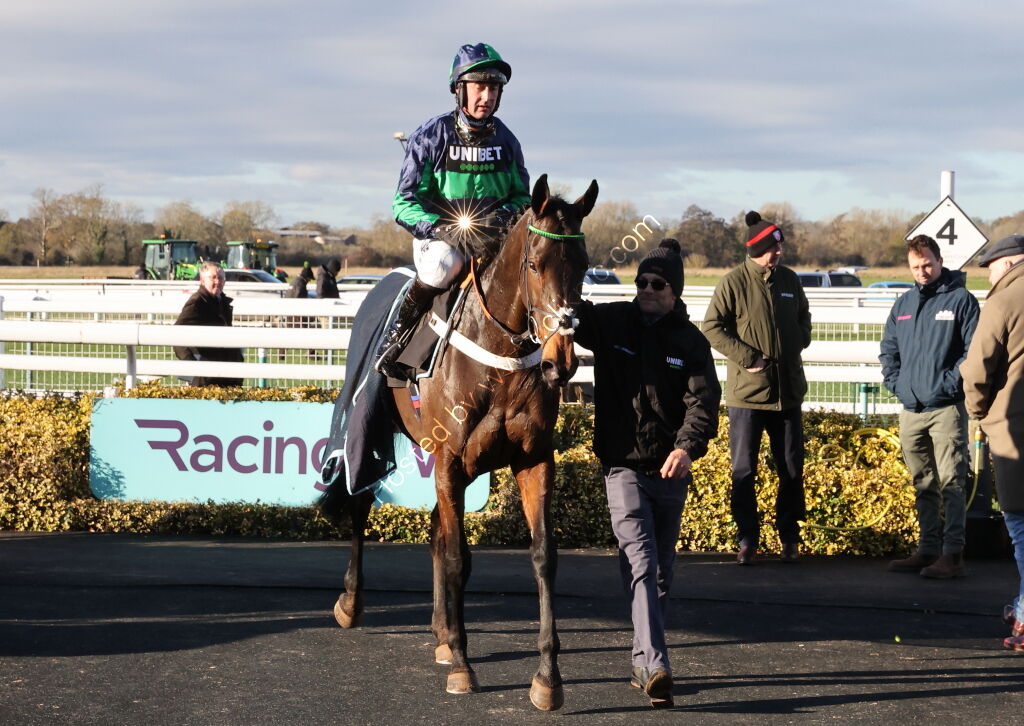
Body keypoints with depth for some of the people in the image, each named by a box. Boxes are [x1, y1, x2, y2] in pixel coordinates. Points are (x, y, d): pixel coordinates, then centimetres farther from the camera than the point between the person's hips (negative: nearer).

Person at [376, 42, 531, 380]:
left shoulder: (505, 140, 5)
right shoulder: (430, 136, -7)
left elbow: (522, 196, 12)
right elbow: (405, 203, -9)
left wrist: (506, 215, -13)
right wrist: (442, 229, -26)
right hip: (439, 235, -4)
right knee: (444, 262, -38)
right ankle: (395, 340, -20)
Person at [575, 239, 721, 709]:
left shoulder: (690, 340, 2)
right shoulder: (611, 323, 2)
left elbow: (703, 397, -9)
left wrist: (688, 446, -26)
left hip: (670, 471, 3)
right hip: (623, 464, -3)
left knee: (661, 570, 13)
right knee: (641, 562, -16)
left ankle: (643, 663, 26)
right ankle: (655, 666, -26)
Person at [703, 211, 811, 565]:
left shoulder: (789, 279, 7)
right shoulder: (734, 282, -8)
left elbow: (804, 317, 23)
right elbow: (712, 327, -8)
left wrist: (800, 342, 4)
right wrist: (746, 356, -15)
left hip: (787, 390, 4)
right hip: (746, 390, -4)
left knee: (792, 469, 8)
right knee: (743, 470, 1)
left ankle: (789, 536, 20)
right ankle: (747, 539, 11)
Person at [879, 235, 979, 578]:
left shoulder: (961, 300, -3)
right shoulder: (903, 304, 14)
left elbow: (974, 351, -8)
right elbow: (888, 351, 20)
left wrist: (948, 383, -14)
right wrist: (897, 383, 6)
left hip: (946, 408, -6)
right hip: (911, 409, 6)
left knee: (951, 483, -8)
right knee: (924, 485, 12)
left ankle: (953, 555, -9)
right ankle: (928, 550, 19)